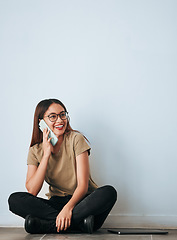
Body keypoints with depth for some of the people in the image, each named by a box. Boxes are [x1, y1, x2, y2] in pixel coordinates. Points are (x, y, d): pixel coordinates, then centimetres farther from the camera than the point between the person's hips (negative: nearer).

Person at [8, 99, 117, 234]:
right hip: (56, 203, 2)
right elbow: (32, 191, -10)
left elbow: (83, 185, -12)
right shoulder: (35, 151, 3)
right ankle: (80, 222, -29)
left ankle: (47, 225, -31)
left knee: (109, 192, -32)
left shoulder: (76, 139, -5)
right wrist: (46, 154, -13)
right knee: (15, 199, -22)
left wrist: (68, 208, -32)